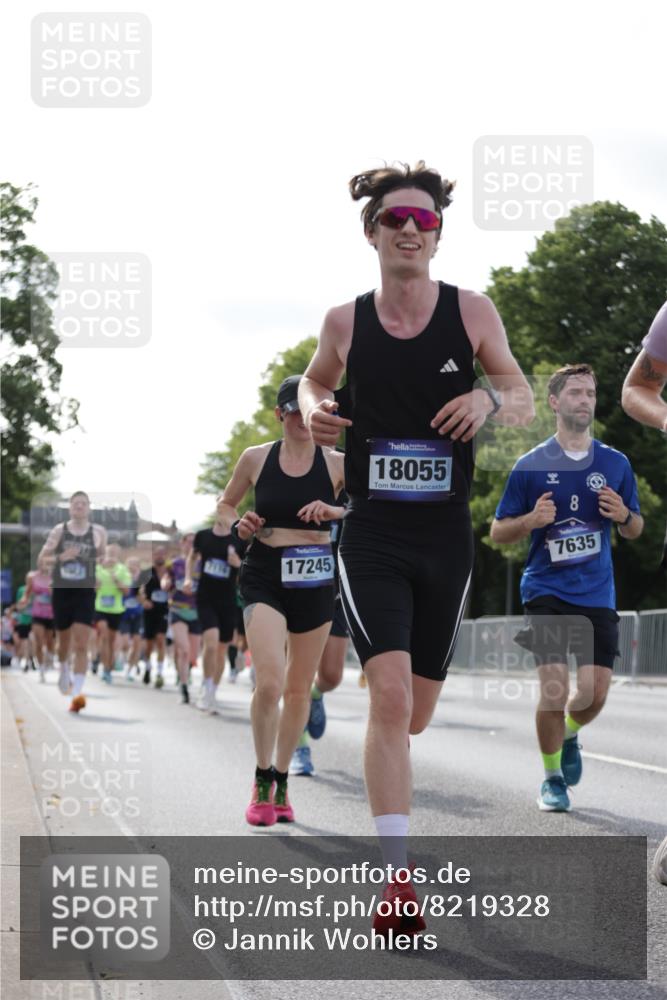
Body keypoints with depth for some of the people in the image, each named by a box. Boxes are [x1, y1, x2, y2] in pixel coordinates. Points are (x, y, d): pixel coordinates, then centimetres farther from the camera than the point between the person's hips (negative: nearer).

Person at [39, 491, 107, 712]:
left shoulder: (98, 532, 0)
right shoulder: (59, 531, -1)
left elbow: (103, 557, 17)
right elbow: (41, 559, -3)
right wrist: (60, 556, -21)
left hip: (86, 593, -1)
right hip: (62, 592, 1)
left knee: (81, 645, -14)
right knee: (64, 641, 17)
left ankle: (77, 693, -20)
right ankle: (64, 672, 49)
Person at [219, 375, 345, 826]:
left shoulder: (337, 463, 1)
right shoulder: (255, 459, 3)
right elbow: (226, 504, 17)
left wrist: (334, 512, -17)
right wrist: (238, 524, -4)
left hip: (315, 581, 2)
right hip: (264, 578, -1)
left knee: (299, 688, 9)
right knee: (269, 682, -18)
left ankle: (281, 783, 25)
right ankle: (262, 782, -2)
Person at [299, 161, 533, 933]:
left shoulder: (472, 312, -1)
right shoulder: (345, 322, -1)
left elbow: (525, 400, 7)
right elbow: (315, 380, 20)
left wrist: (490, 399, -16)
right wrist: (312, 408, -4)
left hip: (446, 537, 2)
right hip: (371, 536, -2)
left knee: (414, 715, 12)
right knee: (391, 698, -19)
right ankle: (399, 879, -17)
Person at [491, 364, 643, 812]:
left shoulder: (616, 464, 7)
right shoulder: (531, 465, 0)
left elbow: (636, 529, 16)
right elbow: (499, 532, 4)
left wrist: (624, 515, -7)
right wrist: (532, 520, -17)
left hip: (598, 594, 3)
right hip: (547, 591, -3)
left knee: (595, 693, -1)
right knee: (554, 688, -12)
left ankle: (569, 735, 34)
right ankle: (552, 779, 8)